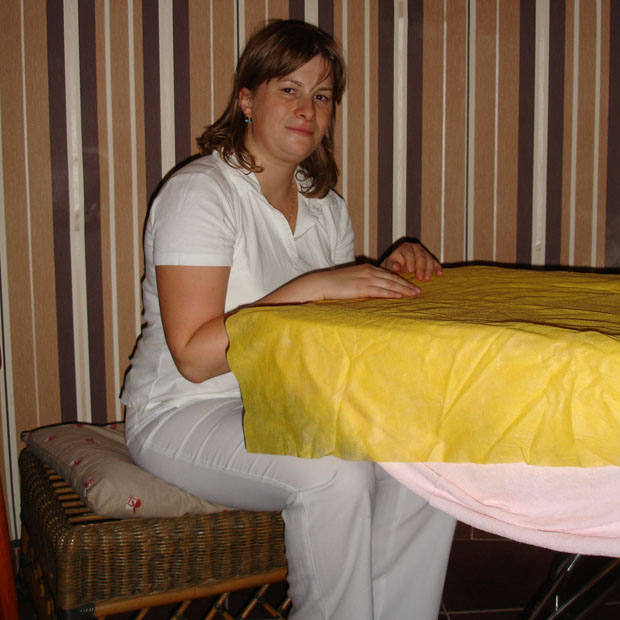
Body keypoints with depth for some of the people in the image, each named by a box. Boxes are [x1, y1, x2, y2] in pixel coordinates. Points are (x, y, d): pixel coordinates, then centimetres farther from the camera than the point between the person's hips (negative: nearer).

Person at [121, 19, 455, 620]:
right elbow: (195, 356, -22)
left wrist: (390, 276, -3)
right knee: (336, 474, -32)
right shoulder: (199, 193, -14)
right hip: (184, 414, -6)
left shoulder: (325, 205, 10)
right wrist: (313, 287, -27)